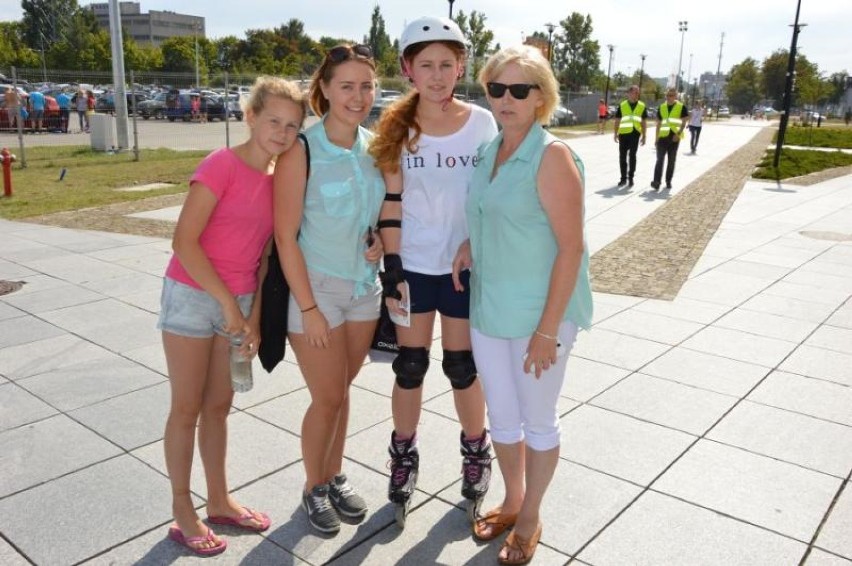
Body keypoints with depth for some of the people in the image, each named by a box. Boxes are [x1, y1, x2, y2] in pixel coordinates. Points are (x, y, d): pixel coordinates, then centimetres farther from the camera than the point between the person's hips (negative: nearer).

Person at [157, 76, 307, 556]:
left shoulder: (279, 179, 3)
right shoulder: (222, 164, -16)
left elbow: (264, 253, 8)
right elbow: (184, 241, -19)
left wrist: (254, 316, 4)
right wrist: (228, 304, -16)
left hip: (239, 303, 6)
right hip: (193, 296, -6)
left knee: (219, 406, 16)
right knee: (187, 408, 5)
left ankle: (220, 502, 30)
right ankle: (183, 512, 20)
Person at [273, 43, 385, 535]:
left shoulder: (376, 147, 0)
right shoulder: (302, 151, -16)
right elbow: (286, 236, -16)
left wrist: (382, 240, -6)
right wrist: (309, 308, -16)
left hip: (365, 286, 5)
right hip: (315, 287, -4)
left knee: (342, 390, 17)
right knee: (327, 398, 6)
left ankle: (336, 475, 37)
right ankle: (315, 487, 30)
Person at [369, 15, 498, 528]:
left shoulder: (483, 123, -4)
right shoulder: (396, 126, -3)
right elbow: (391, 204, -3)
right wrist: (392, 268, -8)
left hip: (466, 266, 0)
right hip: (413, 266, 1)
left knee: (463, 367, 10)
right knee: (410, 367, 9)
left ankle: (477, 455, 33)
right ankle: (404, 460, 29)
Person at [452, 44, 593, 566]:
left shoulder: (552, 156, -15)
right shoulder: (491, 150, 6)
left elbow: (572, 246, -18)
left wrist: (548, 329, -20)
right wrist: (469, 243, -1)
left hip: (538, 314, -6)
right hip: (488, 310, 7)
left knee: (538, 420, 12)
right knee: (502, 417, 19)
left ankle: (530, 518, 34)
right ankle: (511, 502, 42)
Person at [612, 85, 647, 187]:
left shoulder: (642, 106, 5)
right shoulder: (622, 105, 4)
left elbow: (644, 122, 8)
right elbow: (617, 121, 6)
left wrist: (643, 136, 4)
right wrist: (615, 134, -1)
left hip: (635, 134, 0)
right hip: (623, 133, 1)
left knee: (632, 156, 2)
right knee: (622, 156, 4)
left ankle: (630, 178, 11)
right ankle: (623, 178, 15)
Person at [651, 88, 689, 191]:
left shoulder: (681, 107, -1)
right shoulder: (661, 107, 9)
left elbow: (684, 122, -5)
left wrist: (678, 133, -19)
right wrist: (656, 138, 11)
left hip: (674, 137, -2)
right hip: (663, 137, 2)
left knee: (671, 161, 7)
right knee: (660, 159, -9)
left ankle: (668, 181, 17)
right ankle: (656, 182, -15)